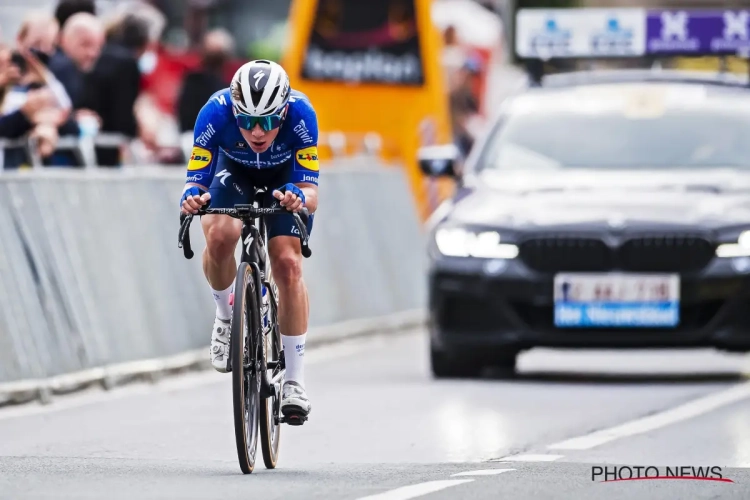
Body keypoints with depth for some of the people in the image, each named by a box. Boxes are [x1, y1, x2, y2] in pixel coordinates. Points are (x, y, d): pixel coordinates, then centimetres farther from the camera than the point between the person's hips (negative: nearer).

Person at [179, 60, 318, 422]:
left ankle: (295, 382, -7)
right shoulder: (216, 111, -36)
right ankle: (227, 314, 3)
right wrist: (192, 197, -54)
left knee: (288, 264, -16)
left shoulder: (300, 112, -37)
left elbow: (311, 192, -34)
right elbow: (195, 180, -30)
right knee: (220, 236, -29)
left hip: (286, 178, -1)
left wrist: (300, 198, -58)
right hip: (234, 171, 1)